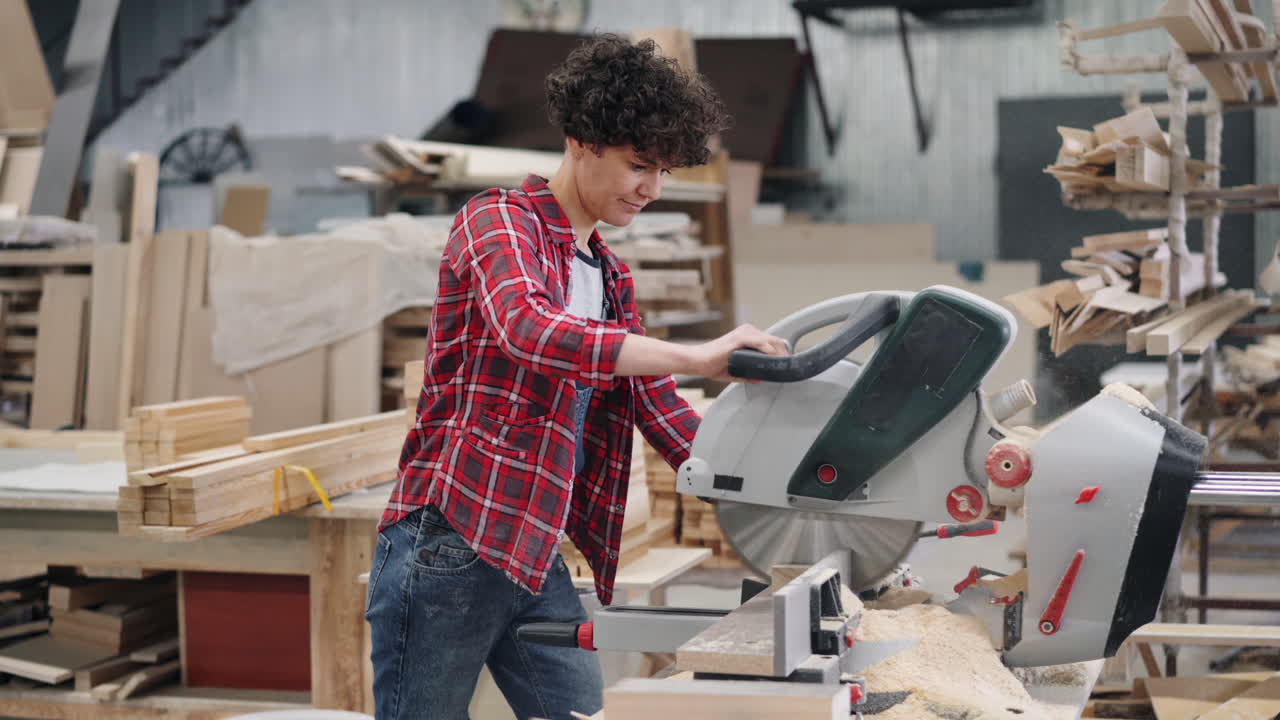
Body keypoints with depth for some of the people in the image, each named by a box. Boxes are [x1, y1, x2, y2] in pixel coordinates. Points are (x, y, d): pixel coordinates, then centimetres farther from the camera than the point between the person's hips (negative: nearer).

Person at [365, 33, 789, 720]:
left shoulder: (612, 280, 18)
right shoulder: (499, 221, -8)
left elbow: (659, 408, 18)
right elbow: (528, 329, -29)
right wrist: (698, 356, -35)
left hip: (538, 559, 8)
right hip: (447, 546, -8)